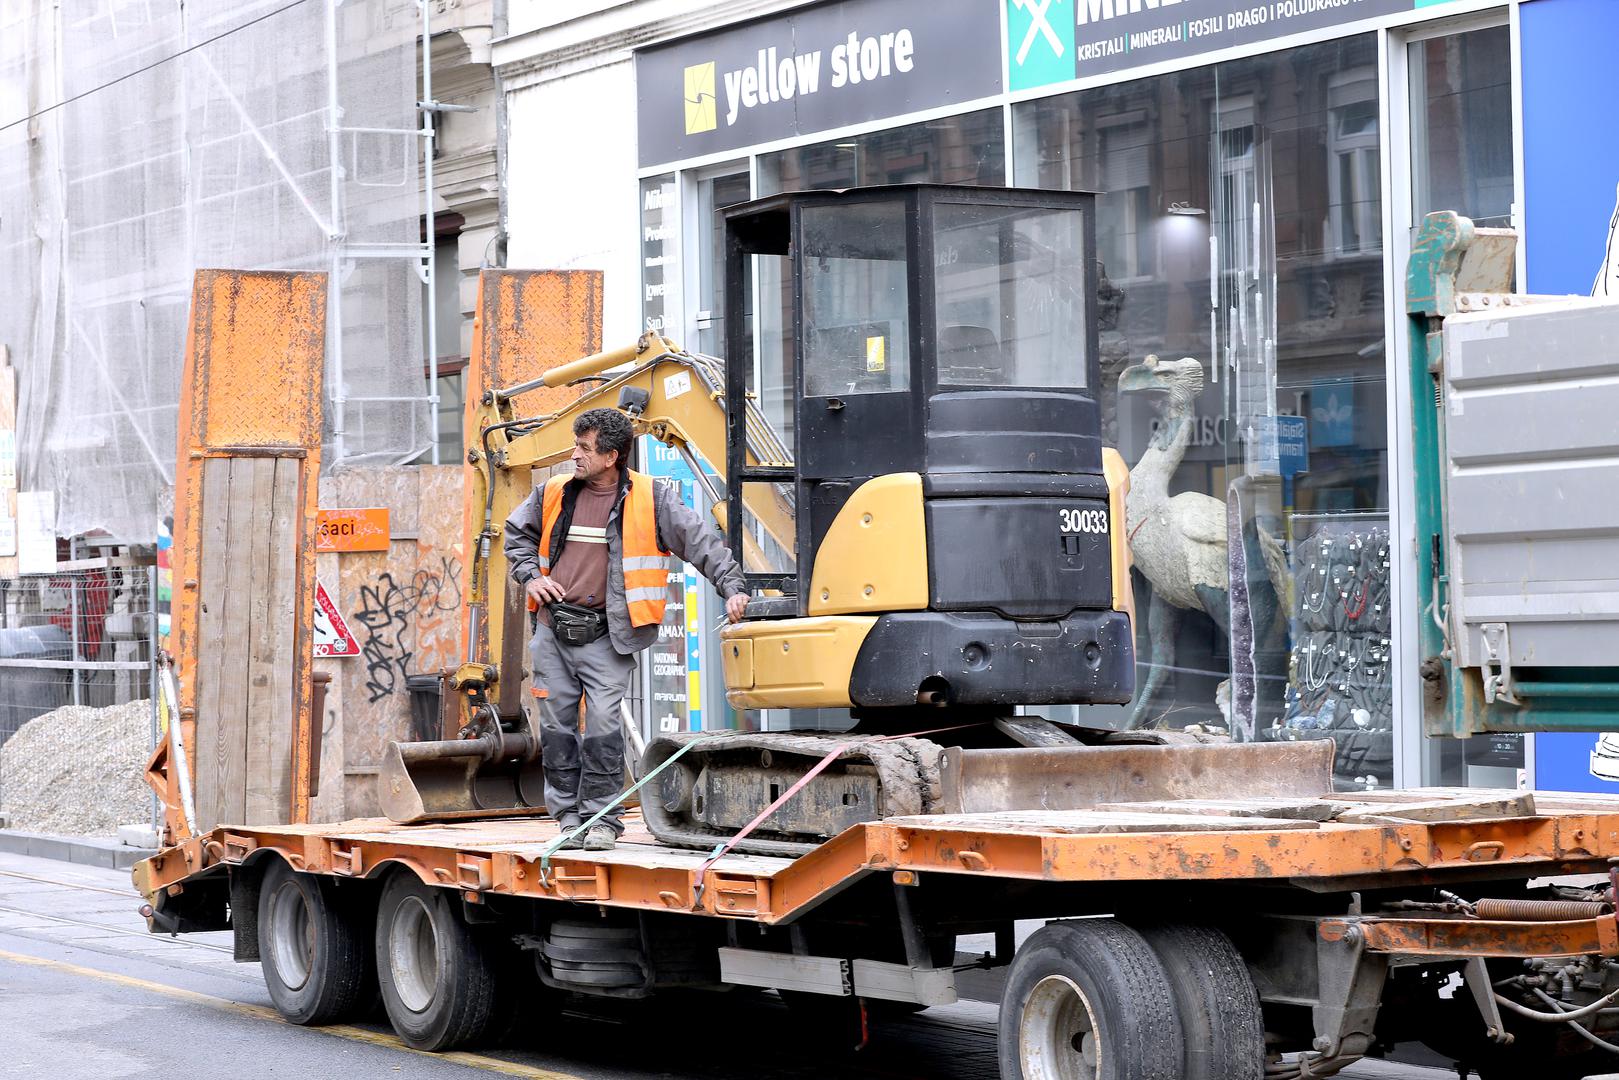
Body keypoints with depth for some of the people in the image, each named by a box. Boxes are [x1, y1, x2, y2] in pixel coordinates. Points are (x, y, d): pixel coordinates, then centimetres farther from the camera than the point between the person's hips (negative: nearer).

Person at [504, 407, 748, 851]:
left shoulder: (649, 499, -2)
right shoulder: (555, 494, 9)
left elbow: (700, 540, -3)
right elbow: (517, 532, 26)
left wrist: (731, 586, -12)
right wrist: (529, 576, 11)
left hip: (606, 636, -4)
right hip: (554, 631, 4)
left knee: (603, 724, -9)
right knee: (557, 724, 5)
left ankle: (601, 818, 2)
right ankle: (569, 817, 15)